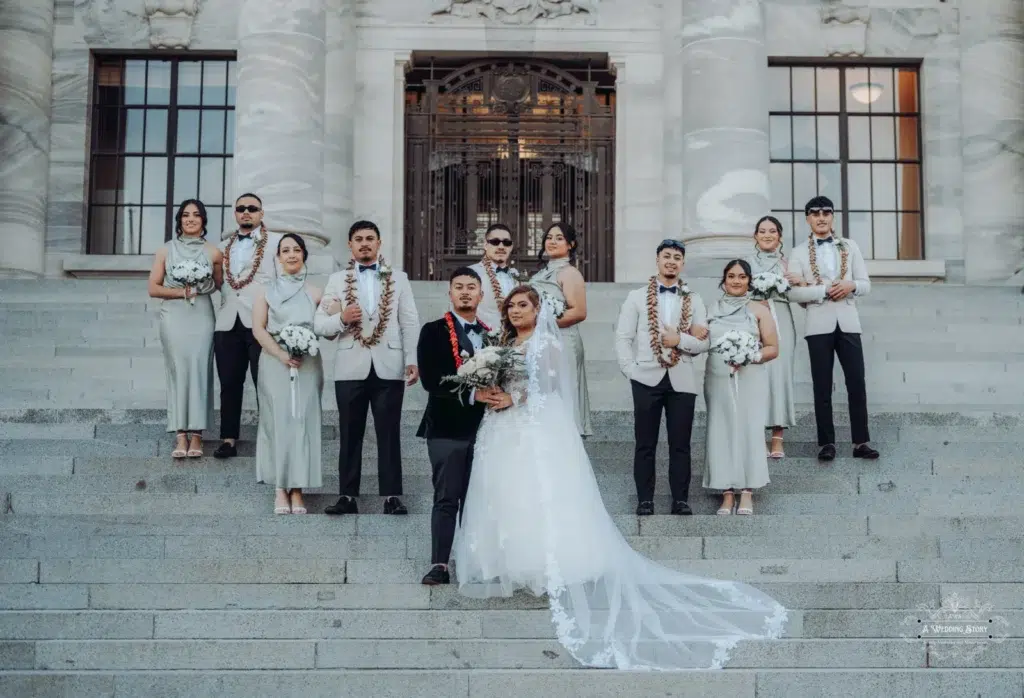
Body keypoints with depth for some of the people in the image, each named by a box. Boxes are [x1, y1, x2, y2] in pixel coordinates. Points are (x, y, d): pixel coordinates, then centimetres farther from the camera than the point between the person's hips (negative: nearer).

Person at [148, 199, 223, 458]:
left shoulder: (213, 252, 7)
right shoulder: (165, 251, 8)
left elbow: (219, 284, 16)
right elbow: (153, 288, 6)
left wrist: (202, 287, -4)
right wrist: (180, 292, -9)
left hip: (201, 318, 0)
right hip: (174, 317, 0)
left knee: (199, 370, -6)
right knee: (178, 371, -4)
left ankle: (196, 435, -3)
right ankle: (180, 436, -3)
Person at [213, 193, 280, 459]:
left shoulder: (276, 242, 4)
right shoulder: (224, 247, 18)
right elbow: (220, 282, 20)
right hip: (228, 323, 4)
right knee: (229, 383, 5)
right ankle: (229, 439, 10)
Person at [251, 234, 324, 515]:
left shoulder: (315, 293, 9)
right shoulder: (266, 291, 7)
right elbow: (258, 328, -1)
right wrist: (281, 354, -13)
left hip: (307, 364, 1)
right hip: (275, 364, -1)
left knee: (303, 422, -2)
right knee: (278, 422, -2)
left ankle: (298, 489, 3)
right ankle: (280, 490, 2)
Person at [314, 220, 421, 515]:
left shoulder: (398, 278, 10)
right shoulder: (337, 280, 10)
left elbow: (410, 323, 3)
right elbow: (319, 324, 4)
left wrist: (412, 360, -6)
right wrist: (341, 319, -16)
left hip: (389, 367, -1)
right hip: (351, 367, 1)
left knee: (389, 433, 0)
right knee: (350, 435, 5)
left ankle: (392, 496, 3)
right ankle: (348, 496, 9)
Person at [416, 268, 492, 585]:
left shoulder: (492, 334, 14)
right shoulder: (434, 332, 0)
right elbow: (430, 379, -11)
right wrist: (471, 394, -19)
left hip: (483, 427, 4)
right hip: (447, 428, -4)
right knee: (446, 499, -6)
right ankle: (439, 566, -5)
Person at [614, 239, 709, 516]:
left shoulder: (694, 300, 10)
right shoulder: (636, 297, 6)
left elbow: (704, 342, 5)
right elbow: (623, 337, 1)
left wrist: (680, 340, -13)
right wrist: (630, 369, -11)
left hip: (682, 380, 1)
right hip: (647, 378, -1)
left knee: (680, 444, 4)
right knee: (645, 444, 4)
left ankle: (680, 499, 11)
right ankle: (645, 500, 10)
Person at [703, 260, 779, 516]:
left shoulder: (759, 310, 5)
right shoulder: (712, 310, 11)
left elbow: (773, 348, 3)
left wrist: (750, 357, -13)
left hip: (749, 380, -2)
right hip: (718, 380, 2)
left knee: (749, 431, -4)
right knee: (721, 433, -1)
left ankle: (747, 494, 1)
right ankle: (727, 493, 3)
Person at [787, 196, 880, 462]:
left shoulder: (850, 247, 11)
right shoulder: (799, 253, 4)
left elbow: (866, 285, 8)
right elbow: (794, 292, -6)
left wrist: (851, 286, -13)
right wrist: (826, 290, -15)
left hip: (848, 323, 2)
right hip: (819, 325, -1)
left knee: (857, 384, 0)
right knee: (822, 387, 3)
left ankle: (861, 442, 6)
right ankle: (826, 443, 9)